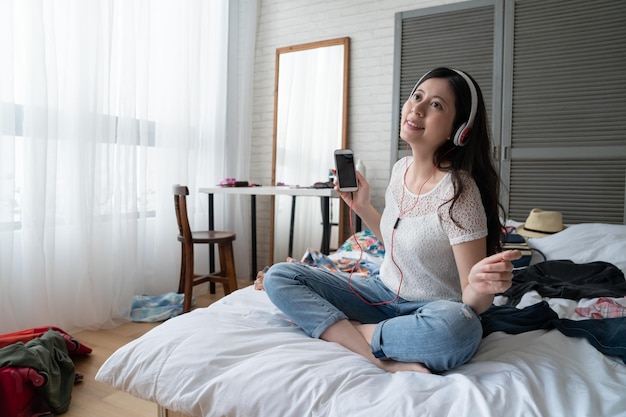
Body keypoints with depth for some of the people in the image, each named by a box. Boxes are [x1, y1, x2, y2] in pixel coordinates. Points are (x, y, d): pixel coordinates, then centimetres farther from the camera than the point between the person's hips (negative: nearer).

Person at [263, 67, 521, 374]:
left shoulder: (458, 191, -21)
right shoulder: (401, 168, -1)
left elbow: (472, 303, -17)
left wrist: (480, 288, -39)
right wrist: (362, 208, 5)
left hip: (432, 310, -5)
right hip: (383, 293, 6)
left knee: (460, 327, -42)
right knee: (278, 276, -9)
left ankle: (345, 329, -16)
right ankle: (382, 359, -21)